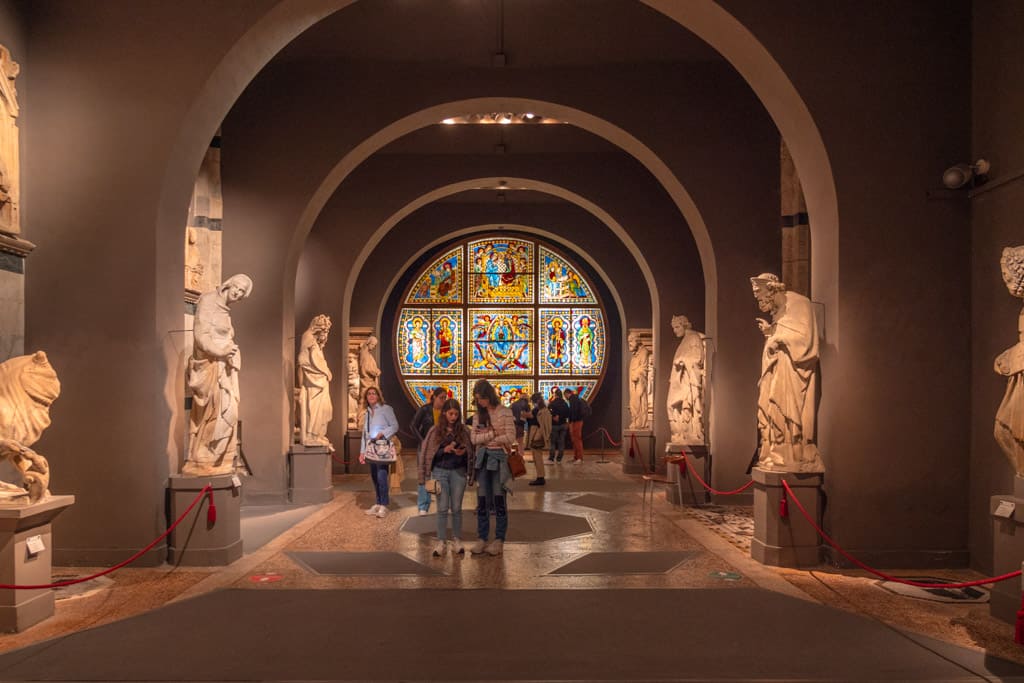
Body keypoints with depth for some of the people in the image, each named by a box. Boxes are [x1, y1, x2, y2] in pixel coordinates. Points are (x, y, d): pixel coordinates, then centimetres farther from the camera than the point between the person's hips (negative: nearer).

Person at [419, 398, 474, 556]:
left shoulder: (464, 430, 2)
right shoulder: (435, 431, -1)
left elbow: (471, 452, 7)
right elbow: (429, 453, -3)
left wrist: (464, 452, -14)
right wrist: (445, 449, -17)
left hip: (458, 472, 1)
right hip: (440, 471, -1)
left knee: (456, 508, 6)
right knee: (442, 508, 0)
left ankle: (457, 540, 15)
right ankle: (440, 542, 6)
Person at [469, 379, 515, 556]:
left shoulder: (504, 412, -6)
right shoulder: (478, 415, 9)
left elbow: (510, 437, -14)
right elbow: (474, 438, 1)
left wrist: (485, 438, -7)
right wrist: (492, 434, -13)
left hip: (498, 457, -4)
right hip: (482, 458, 4)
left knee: (498, 500, 1)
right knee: (482, 500, 5)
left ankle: (499, 540, 10)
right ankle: (482, 538, 13)